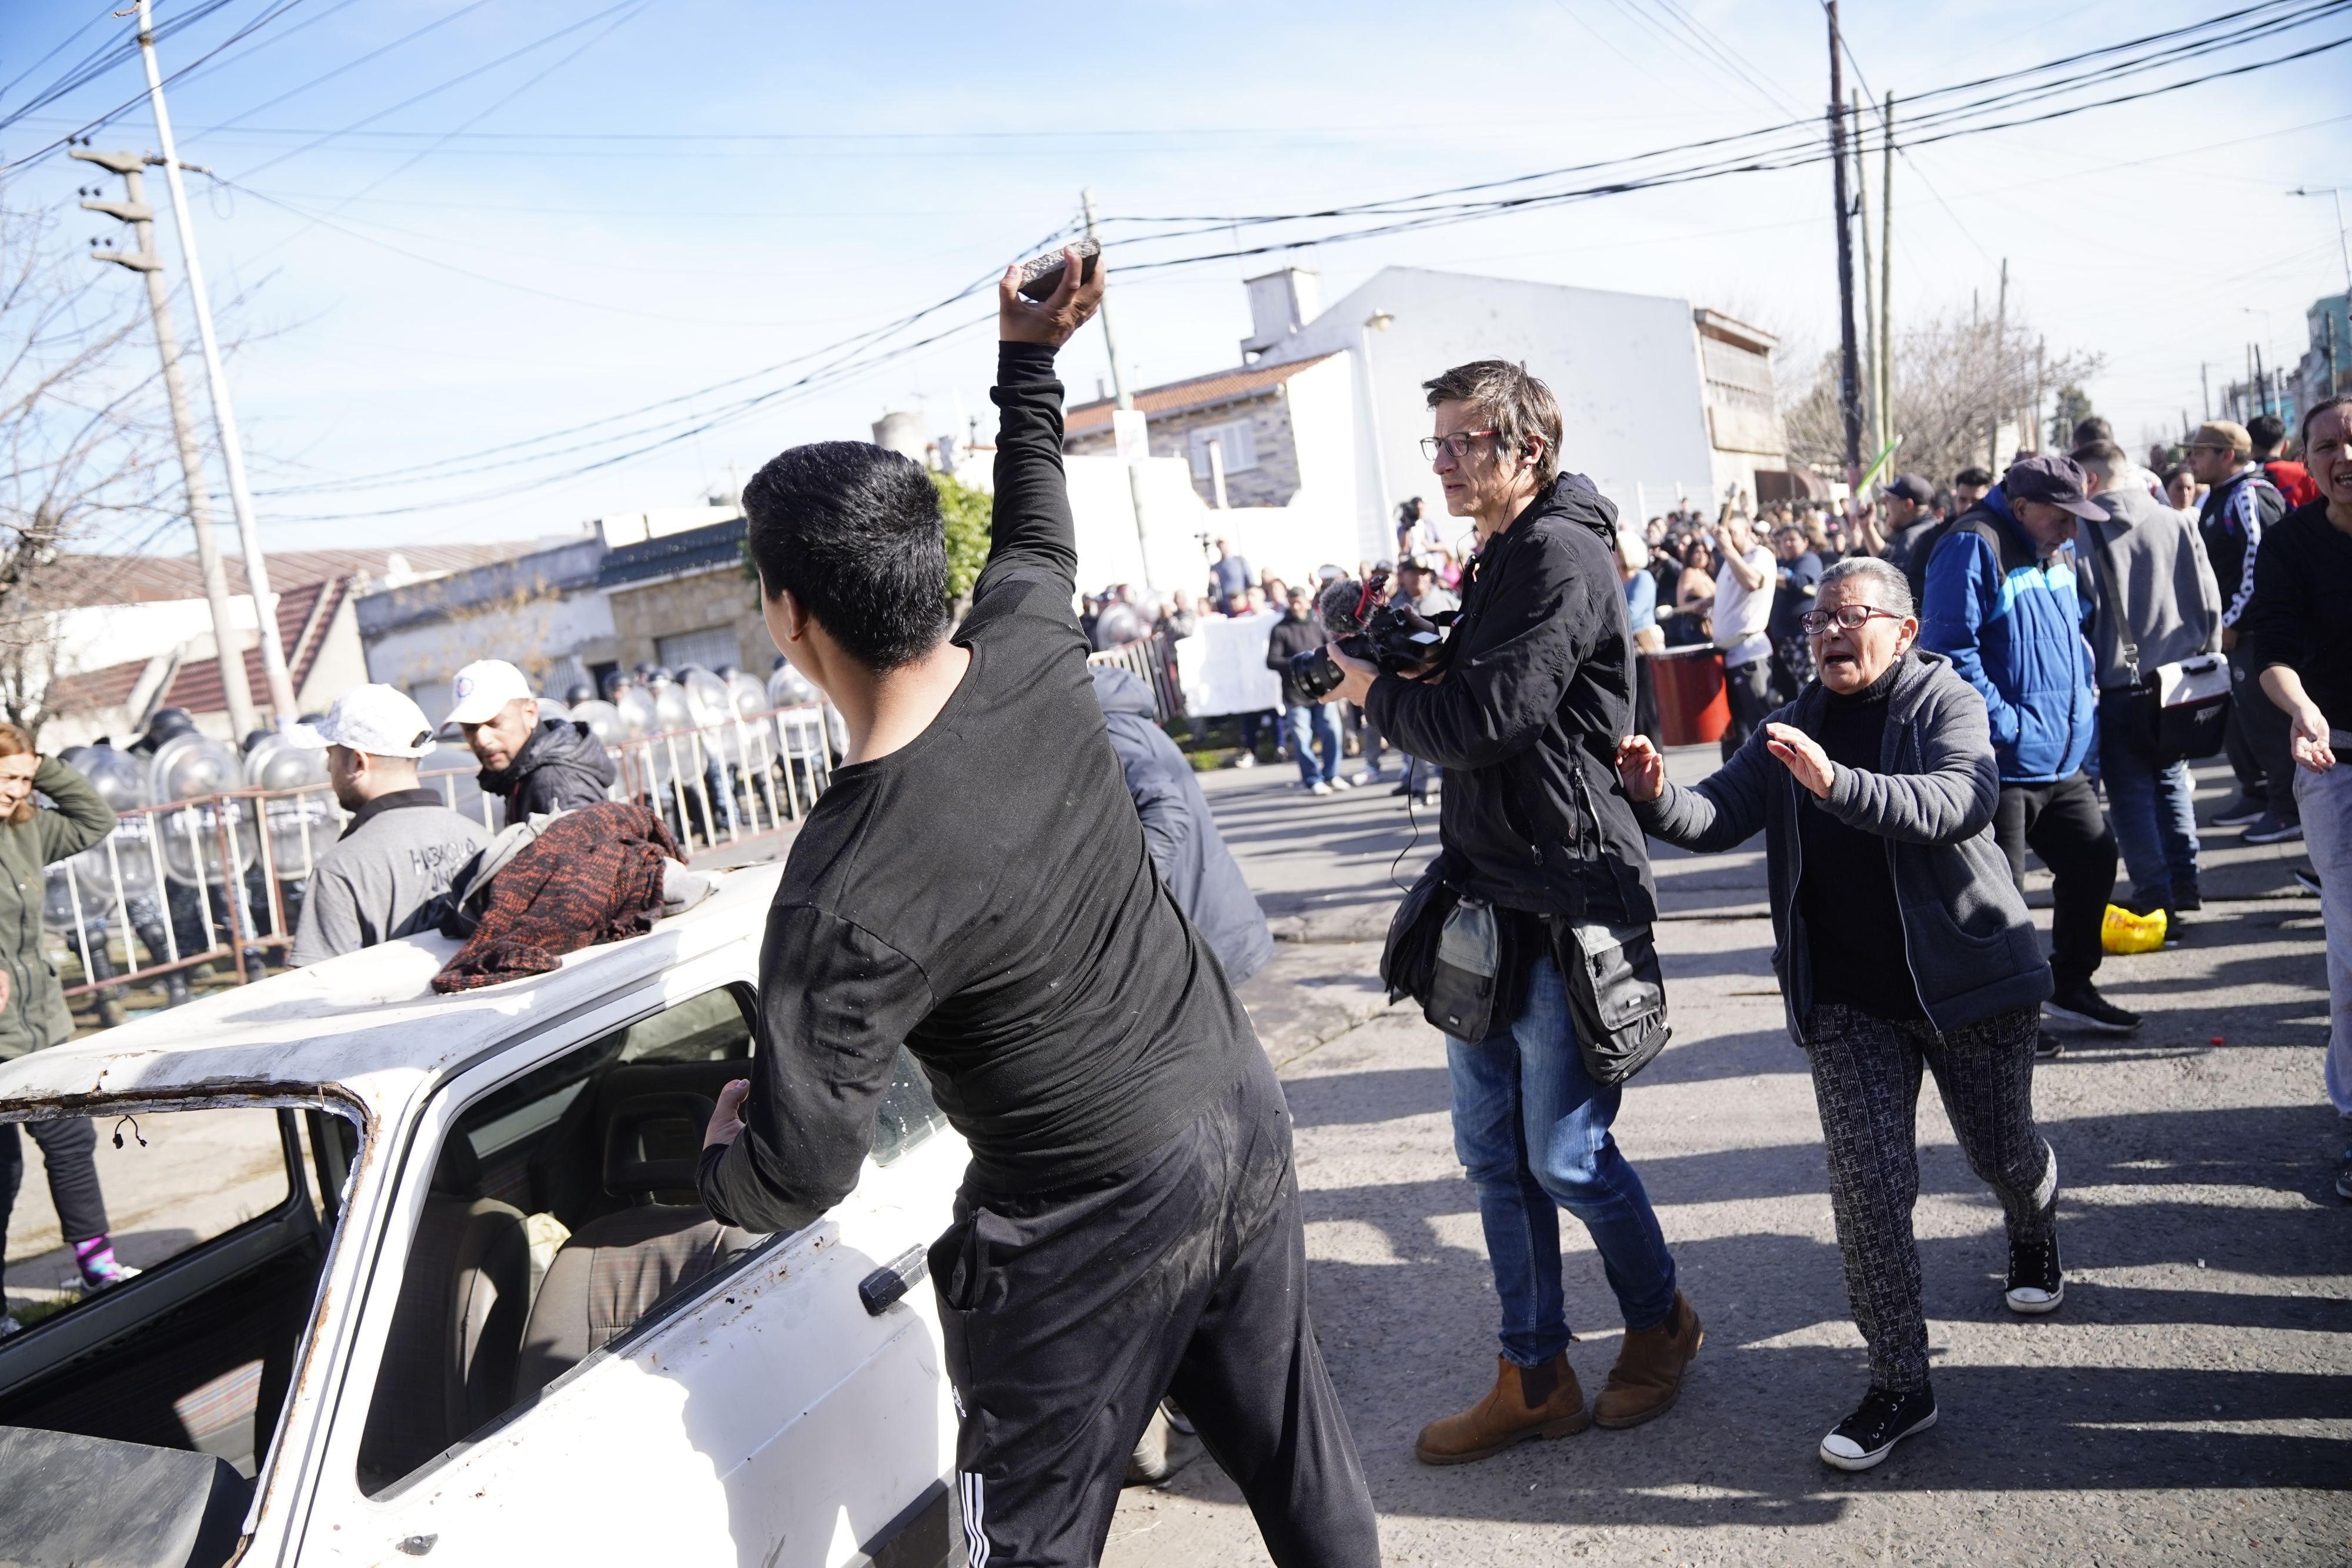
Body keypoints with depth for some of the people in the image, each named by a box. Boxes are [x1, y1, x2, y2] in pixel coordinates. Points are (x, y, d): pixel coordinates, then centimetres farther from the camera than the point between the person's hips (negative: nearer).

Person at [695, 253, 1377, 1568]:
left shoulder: (847, 892, -27)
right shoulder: (1029, 646, -11)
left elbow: (799, 1177, -21)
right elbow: (1040, 529, 13)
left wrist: (722, 1147, 2)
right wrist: (1031, 360, 25)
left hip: (1088, 1221, -6)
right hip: (1243, 1115, 7)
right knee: (1294, 1448, 23)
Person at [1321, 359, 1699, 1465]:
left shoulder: (1562, 557, -15)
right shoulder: (1499, 560, 16)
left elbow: (1477, 723, -21)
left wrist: (1375, 689, -5)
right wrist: (1394, 662, 1)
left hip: (1569, 898, -9)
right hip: (1489, 895, 9)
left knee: (1566, 1153, 4)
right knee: (1494, 1149, 12)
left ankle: (1659, 1322, 32)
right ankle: (1534, 1379, 26)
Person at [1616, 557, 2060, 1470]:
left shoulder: (1946, 702, -7)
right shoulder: (1796, 727, 7)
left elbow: (1962, 803, -27)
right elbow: (1720, 816, -2)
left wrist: (1838, 785, -42)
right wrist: (1657, 797, -25)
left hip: (1965, 975, -2)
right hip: (1846, 998, 3)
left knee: (2001, 1152, 19)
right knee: (1869, 1184, -5)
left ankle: (2035, 1232, 55)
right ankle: (1899, 1385, 6)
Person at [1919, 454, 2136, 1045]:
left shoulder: (2052, 552, 14)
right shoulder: (1974, 547, -16)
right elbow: (1949, 649, -23)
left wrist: (2085, 686, 13)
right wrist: (2006, 727, -21)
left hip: (2061, 762, 10)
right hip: (2003, 766, -10)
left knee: (2093, 859, 17)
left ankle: (2070, 985, 34)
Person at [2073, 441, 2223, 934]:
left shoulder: (2084, 534, -9)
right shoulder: (2176, 522, 3)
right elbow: (2210, 601, 6)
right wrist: (2205, 660, 17)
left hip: (2119, 685, -4)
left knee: (2132, 792, 2)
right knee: (2171, 780, 20)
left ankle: (2156, 903, 1)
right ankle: (2184, 885, 23)